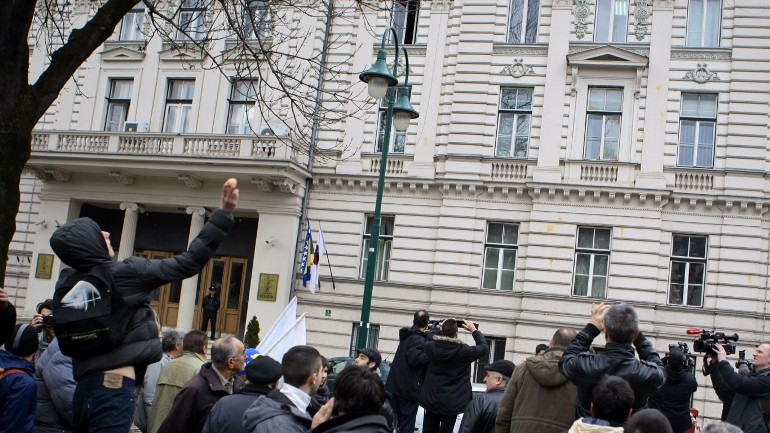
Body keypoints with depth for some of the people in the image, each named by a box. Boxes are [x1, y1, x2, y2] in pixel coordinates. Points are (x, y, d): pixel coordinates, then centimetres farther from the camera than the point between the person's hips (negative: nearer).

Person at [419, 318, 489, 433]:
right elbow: (484, 347, 0)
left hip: (431, 399, 3)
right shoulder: (463, 351, -16)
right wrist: (474, 330, 8)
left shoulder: (431, 347, -9)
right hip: (452, 402, -3)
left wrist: (440, 328, 18)